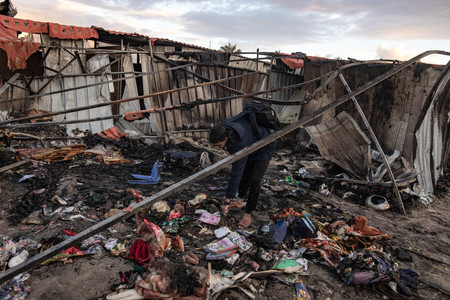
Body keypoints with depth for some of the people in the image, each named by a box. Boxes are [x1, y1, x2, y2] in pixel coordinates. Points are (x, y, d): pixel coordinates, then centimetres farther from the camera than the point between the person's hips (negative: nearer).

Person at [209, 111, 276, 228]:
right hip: (251, 146, 8)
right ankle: (239, 201, 35)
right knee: (244, 174, 16)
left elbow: (235, 174, -41)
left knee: (254, 180, -13)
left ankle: (248, 215, -1)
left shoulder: (240, 145, -45)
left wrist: (227, 200, -36)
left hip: (263, 149, -8)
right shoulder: (224, 127, -24)